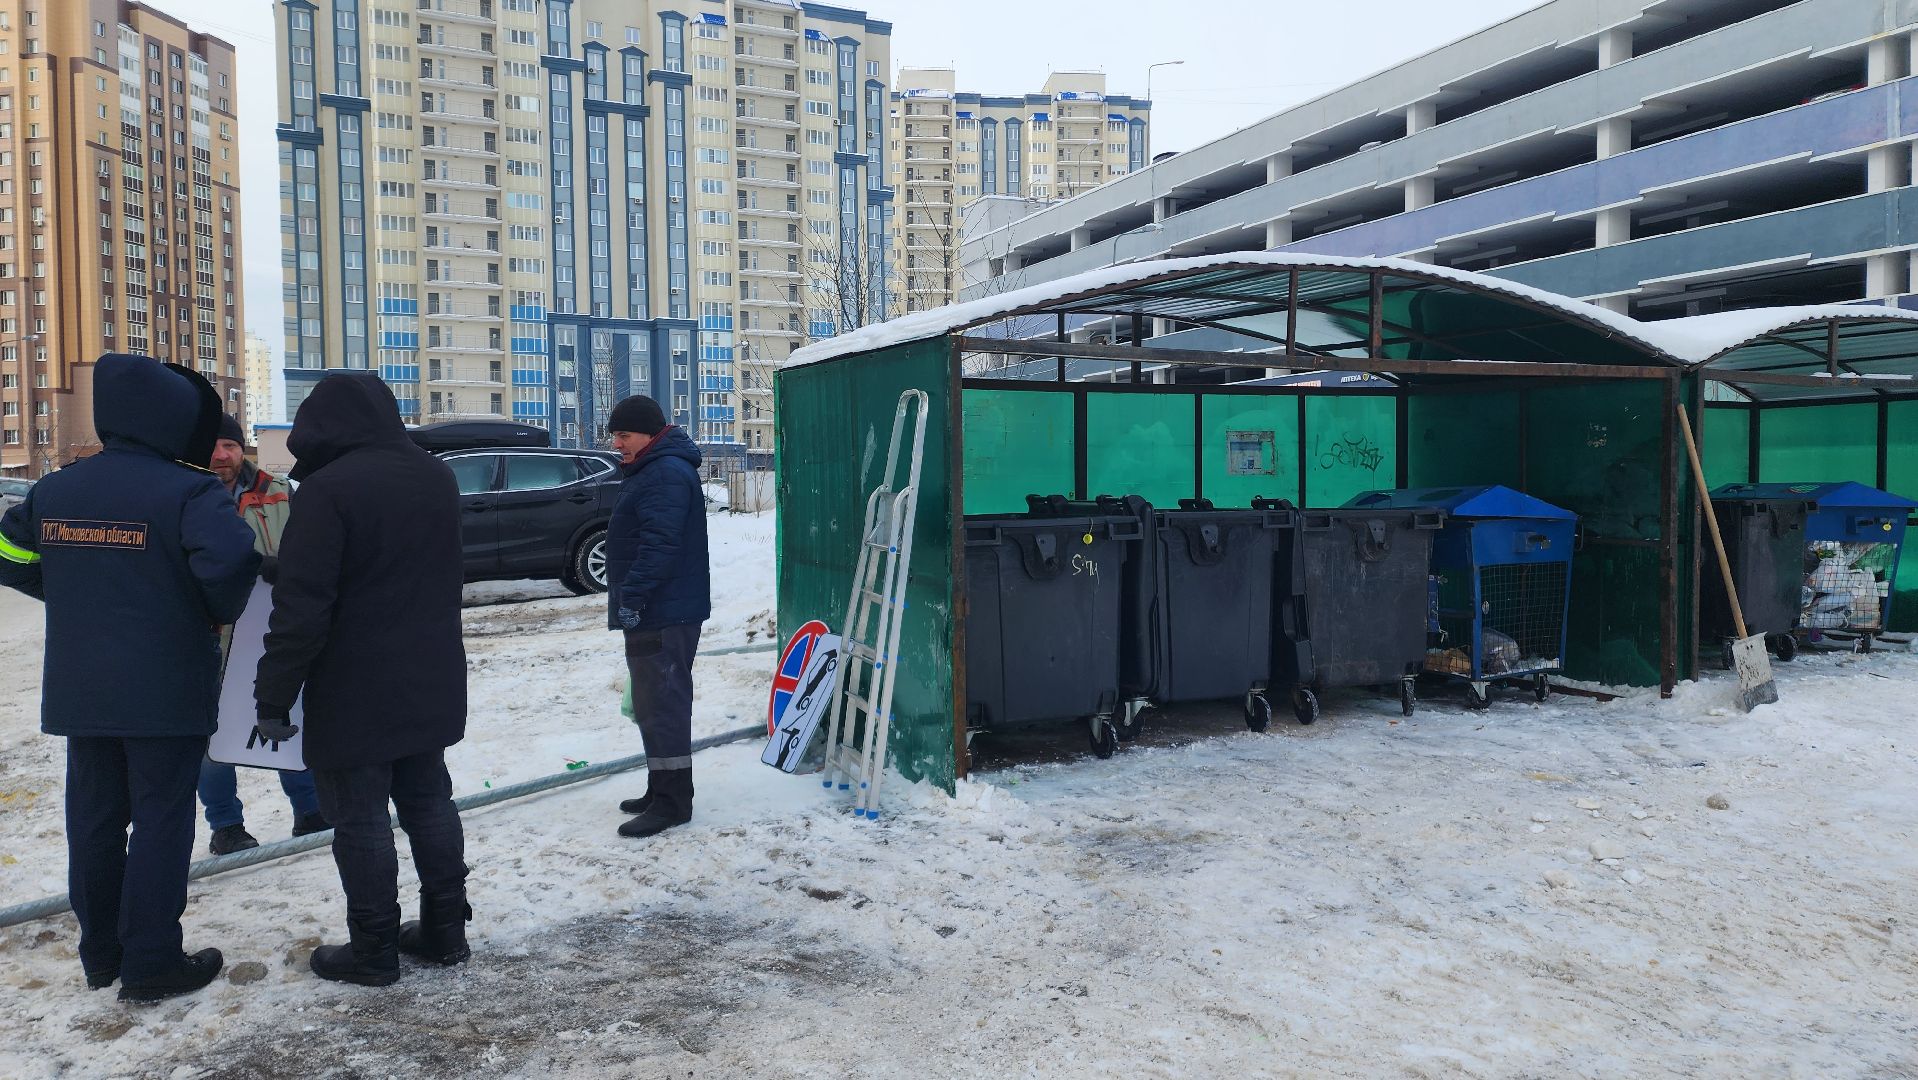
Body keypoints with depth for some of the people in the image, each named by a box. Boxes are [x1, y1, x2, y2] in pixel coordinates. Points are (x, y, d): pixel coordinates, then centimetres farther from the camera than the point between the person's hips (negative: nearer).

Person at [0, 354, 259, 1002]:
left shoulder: (55, 489, 5)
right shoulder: (187, 491, -16)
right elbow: (230, 558, -31)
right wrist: (222, 612, -12)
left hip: (78, 692, 6)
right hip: (168, 693, -6)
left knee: (94, 820, 16)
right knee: (161, 821, 3)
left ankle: (101, 954, 27)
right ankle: (151, 963, 8)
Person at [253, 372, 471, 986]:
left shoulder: (327, 490, -18)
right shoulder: (437, 477, 6)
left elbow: (300, 607, -20)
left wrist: (273, 697, -13)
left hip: (354, 693, -7)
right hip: (431, 683, 7)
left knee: (359, 819, 4)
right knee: (428, 801, 16)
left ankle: (374, 949, 14)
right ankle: (445, 930, 24)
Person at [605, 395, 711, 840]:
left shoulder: (667, 473, -17)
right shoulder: (649, 469, 19)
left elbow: (659, 544, -26)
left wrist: (632, 595, -26)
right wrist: (628, 599, 25)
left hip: (664, 613, -11)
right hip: (652, 611, 11)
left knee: (661, 703, -8)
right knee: (655, 702, 16)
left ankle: (672, 799, -2)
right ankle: (663, 790, 25)